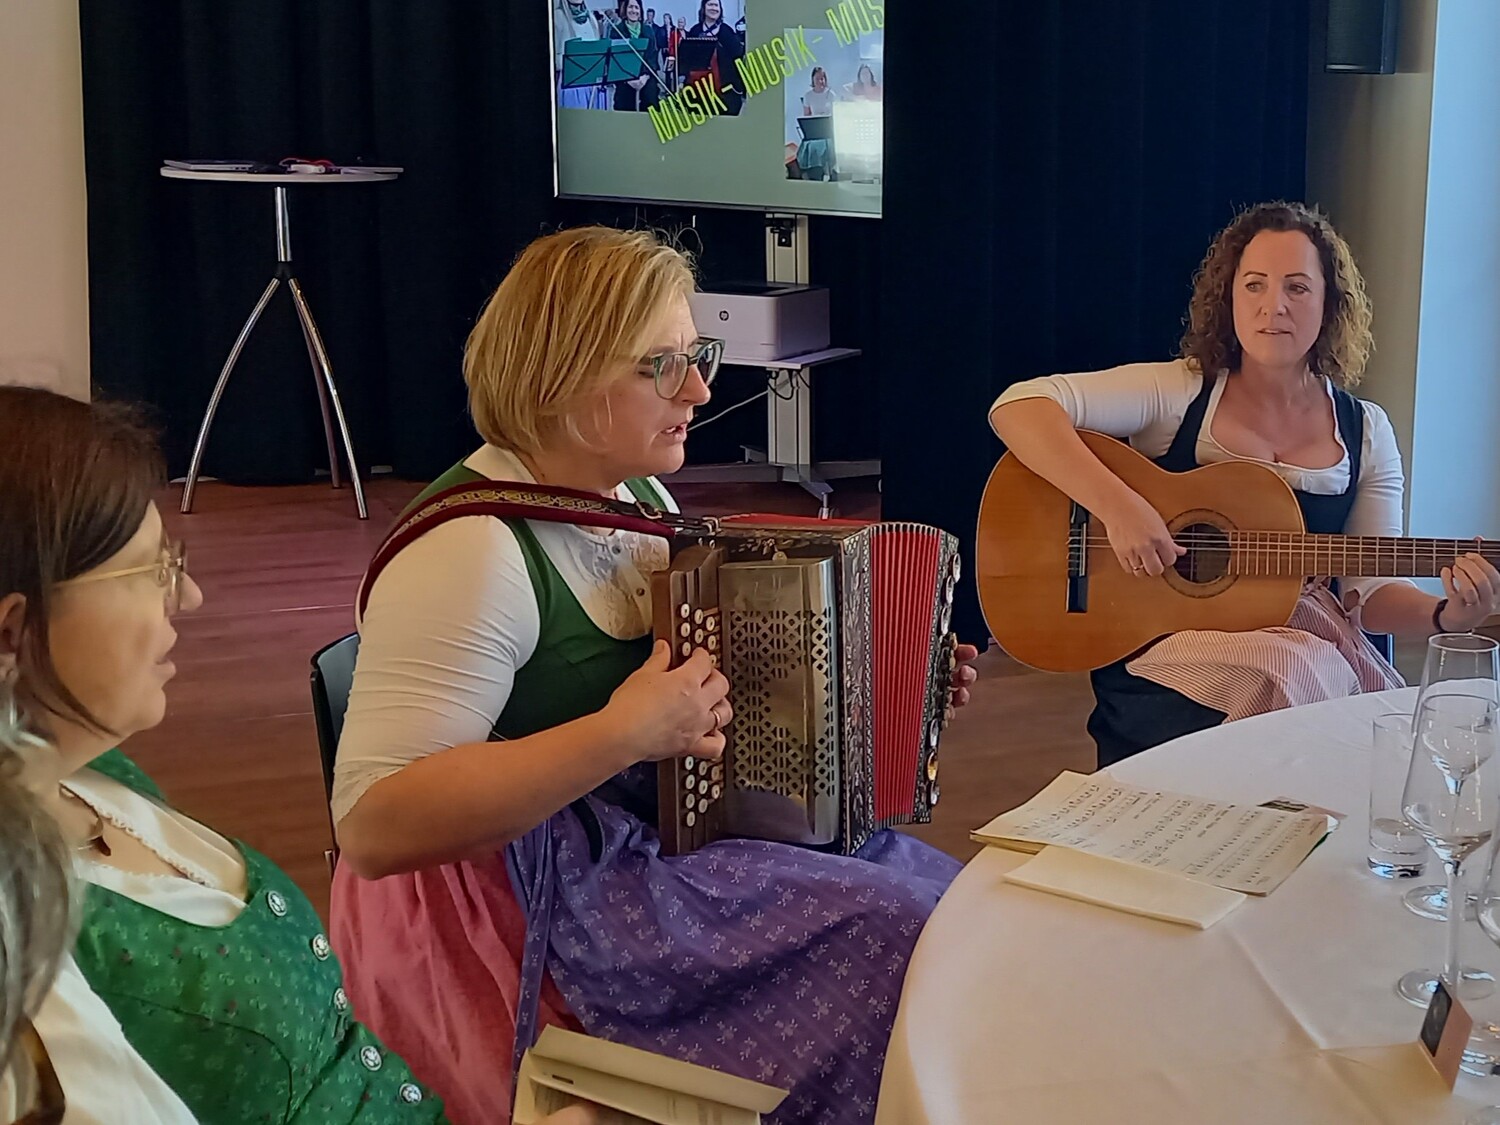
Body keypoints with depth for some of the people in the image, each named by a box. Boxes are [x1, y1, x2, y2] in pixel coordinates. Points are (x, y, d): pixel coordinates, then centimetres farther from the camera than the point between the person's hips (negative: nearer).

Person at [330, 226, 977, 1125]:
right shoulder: (472, 549, -22)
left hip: (673, 832, 9)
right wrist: (625, 734, -31)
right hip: (540, 908, -9)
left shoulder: (639, 494, 7)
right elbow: (373, 826, -28)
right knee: (892, 933, -17)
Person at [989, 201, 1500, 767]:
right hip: (1163, 653, -3)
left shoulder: (1366, 433, 10)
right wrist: (1117, 504, -26)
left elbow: (1370, 589, 9)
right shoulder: (1178, 393, -2)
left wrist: (1444, 614, -12)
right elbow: (1017, 407, -14)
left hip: (1307, 638, 3)